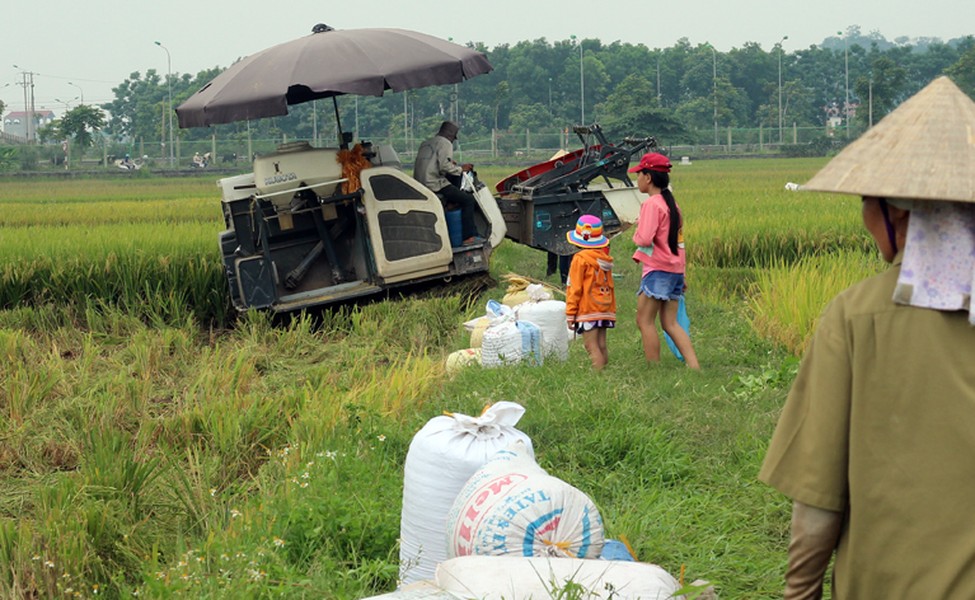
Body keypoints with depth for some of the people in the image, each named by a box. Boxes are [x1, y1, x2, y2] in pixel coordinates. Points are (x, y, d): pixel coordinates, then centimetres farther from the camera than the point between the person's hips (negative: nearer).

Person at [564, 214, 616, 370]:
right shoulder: (605, 258, 11)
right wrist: (612, 310, 21)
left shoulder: (580, 259, -9)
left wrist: (570, 314, -6)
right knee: (601, 346, 8)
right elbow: (610, 286, 15)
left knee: (592, 346, -8)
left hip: (588, 311, -7)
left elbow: (574, 288, -9)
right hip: (605, 310, 7)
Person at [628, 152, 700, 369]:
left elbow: (644, 239, -23)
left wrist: (636, 233, 0)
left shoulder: (651, 204, -12)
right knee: (670, 323, 9)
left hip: (658, 270, -9)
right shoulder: (671, 202, 15)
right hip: (676, 269, 9)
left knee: (645, 321, 0)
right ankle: (694, 367, 0)